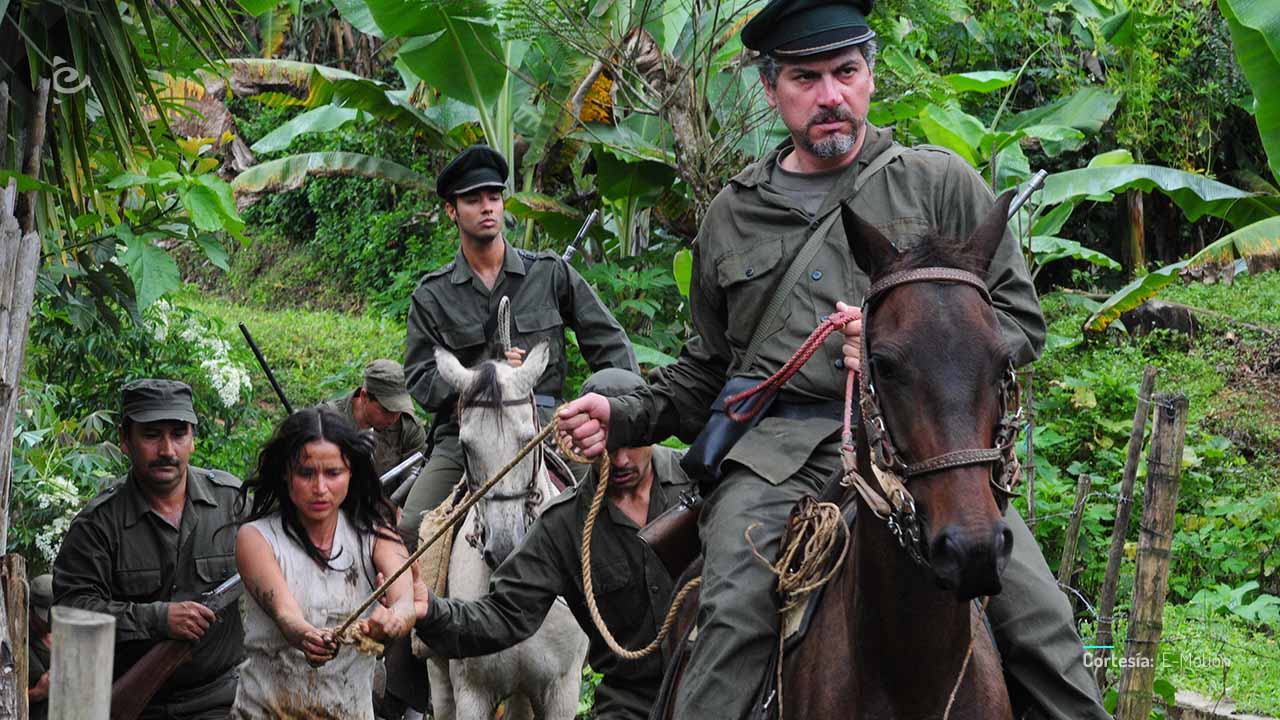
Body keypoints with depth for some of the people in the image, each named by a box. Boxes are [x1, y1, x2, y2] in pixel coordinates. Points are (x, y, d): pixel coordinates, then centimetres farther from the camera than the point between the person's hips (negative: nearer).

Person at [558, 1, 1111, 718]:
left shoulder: (939, 181, 11)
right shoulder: (733, 215, 20)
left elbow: (1021, 319, 7)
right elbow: (707, 370, 28)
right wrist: (626, 419, 10)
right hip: (779, 444, 1)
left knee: (1039, 622, -16)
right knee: (732, 617, -27)